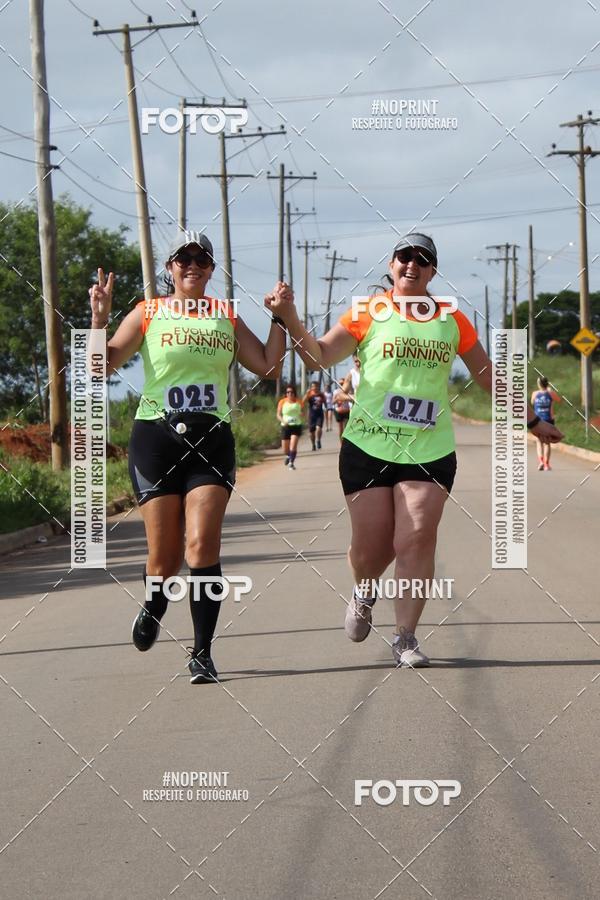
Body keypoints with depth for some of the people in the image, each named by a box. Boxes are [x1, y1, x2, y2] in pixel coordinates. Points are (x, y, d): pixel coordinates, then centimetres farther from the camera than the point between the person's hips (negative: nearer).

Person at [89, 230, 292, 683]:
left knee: (203, 545, -14)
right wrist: (100, 315, -11)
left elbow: (268, 366, 11)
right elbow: (104, 364, 1)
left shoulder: (227, 316, 13)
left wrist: (279, 317, 4)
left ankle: (202, 653, -7)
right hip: (156, 437, -1)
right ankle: (153, 609, 34)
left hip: (211, 439, 1)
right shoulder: (149, 313, 8)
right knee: (165, 554, -1)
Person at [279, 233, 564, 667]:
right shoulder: (368, 314, 2)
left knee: (417, 541, -11)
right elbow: (319, 356, -4)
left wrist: (532, 420, 21)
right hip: (368, 448, -1)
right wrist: (289, 318, -18)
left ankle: (406, 637, -1)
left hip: (430, 451, 1)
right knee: (372, 545, 1)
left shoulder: (452, 320, 9)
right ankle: (364, 594, 36)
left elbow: (489, 377, 17)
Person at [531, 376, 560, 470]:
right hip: (549, 420, 0)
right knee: (547, 443, 10)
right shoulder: (551, 393, -7)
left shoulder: (535, 394, -7)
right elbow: (559, 400, 12)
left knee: (539, 442, 15)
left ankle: (541, 460, -5)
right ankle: (546, 464, 9)